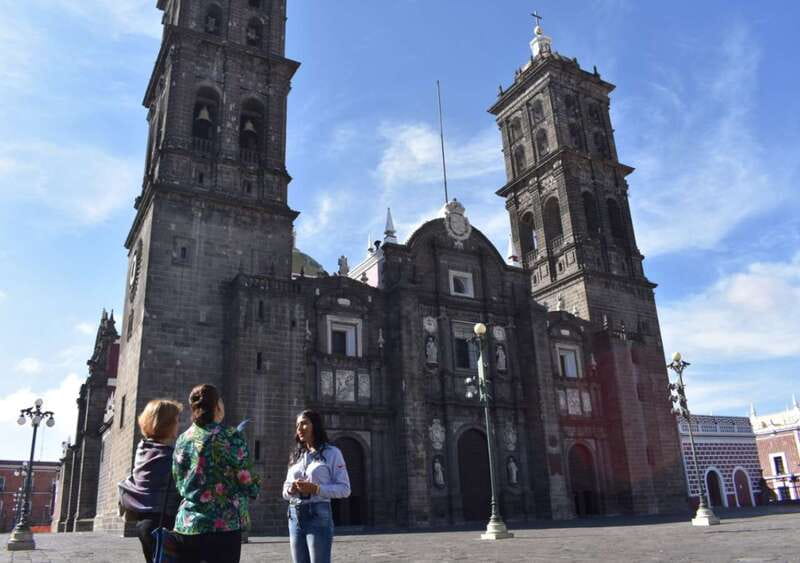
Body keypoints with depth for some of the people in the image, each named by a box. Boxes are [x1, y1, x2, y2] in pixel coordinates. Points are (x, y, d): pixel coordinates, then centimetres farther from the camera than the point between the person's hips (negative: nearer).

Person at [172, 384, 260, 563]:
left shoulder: (182, 440, 6)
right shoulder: (231, 437, -9)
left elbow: (179, 484, 16)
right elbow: (250, 487, -7)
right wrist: (256, 483, 15)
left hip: (185, 527, 5)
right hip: (224, 527, -5)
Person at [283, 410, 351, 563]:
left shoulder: (332, 452, -1)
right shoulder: (296, 456, 16)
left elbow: (344, 489, -5)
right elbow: (285, 490, 18)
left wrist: (316, 489, -18)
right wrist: (291, 490, -6)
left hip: (318, 515, -6)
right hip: (295, 516, 6)